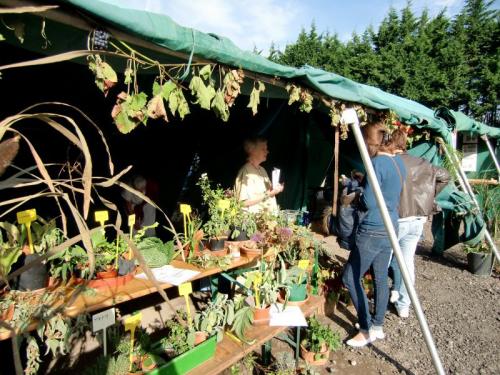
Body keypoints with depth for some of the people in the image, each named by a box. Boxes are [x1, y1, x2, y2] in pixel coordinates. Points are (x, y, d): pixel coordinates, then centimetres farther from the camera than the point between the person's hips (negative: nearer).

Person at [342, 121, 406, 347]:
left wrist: (354, 199, 1)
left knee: (350, 277, 2)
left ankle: (367, 330, 11)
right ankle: (377, 326, 29)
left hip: (372, 231, -9)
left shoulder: (377, 163, -18)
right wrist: (362, 181, 14)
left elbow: (368, 202, -20)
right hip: (391, 227, 9)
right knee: (381, 277, 16)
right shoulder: (399, 162, 10)